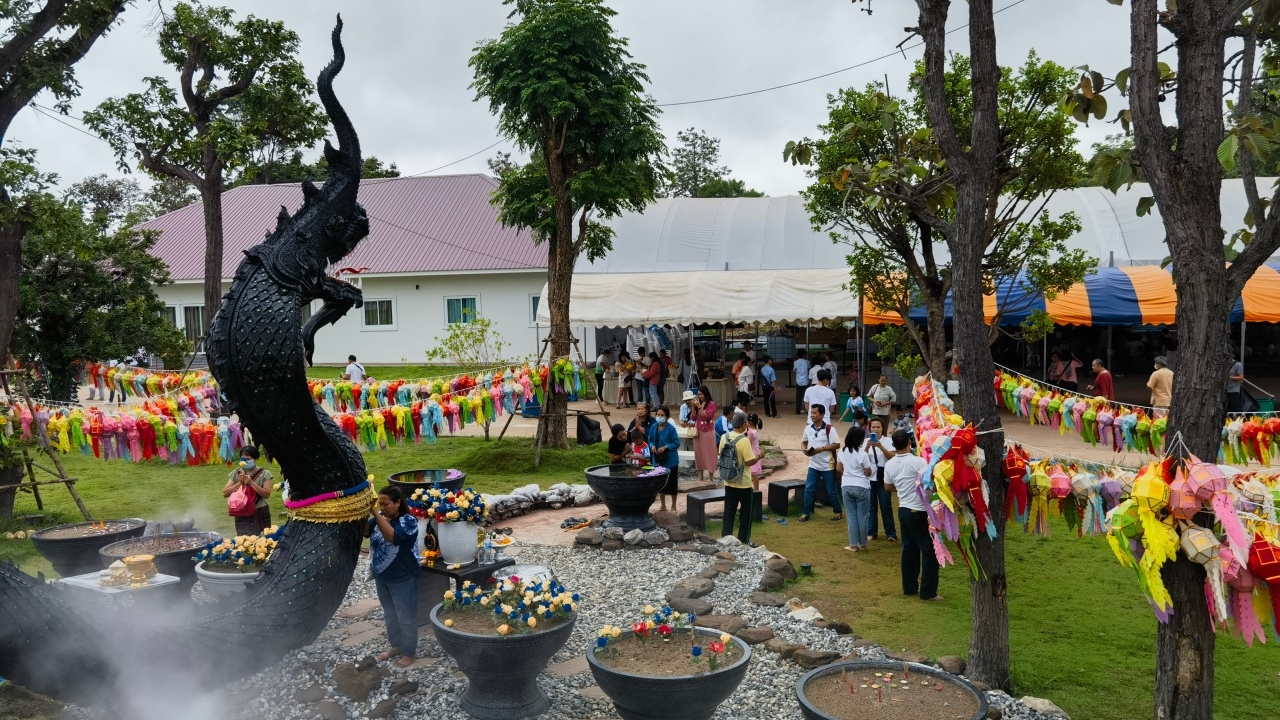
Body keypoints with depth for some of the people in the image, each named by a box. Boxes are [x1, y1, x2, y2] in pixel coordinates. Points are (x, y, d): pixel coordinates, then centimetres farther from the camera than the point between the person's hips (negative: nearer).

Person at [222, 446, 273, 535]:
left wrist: (251, 483, -17)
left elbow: (267, 494, -11)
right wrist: (239, 483, -11)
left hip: (260, 514, -2)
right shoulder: (236, 473, 6)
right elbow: (225, 493, 1)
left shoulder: (264, 473, -3)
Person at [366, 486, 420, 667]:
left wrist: (375, 513, -37)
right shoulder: (379, 518, 1)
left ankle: (409, 652, 20)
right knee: (390, 614, 21)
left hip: (403, 579, -7)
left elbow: (391, 536, -35)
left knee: (406, 617, 6)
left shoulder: (408, 520, -20)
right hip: (381, 577, 7)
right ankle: (396, 646, 38)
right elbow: (364, 531, -11)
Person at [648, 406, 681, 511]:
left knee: (672, 483, 4)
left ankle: (673, 506, 19)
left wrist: (665, 447, -24)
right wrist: (652, 446, -12)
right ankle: (663, 506, 27)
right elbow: (650, 440, 9)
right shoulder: (653, 427, -2)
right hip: (658, 460, 5)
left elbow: (677, 443, -13)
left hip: (671, 460, -5)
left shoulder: (671, 428, -16)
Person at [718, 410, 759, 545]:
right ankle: (744, 540, 14)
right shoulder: (744, 440, -20)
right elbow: (749, 461, -19)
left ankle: (726, 538, 13)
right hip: (744, 483, -5)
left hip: (729, 482, 5)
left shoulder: (724, 437, -2)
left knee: (729, 512, 11)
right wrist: (759, 456, -2)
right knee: (746, 513, 8)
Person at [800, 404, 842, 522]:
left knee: (831, 491, 8)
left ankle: (838, 512, 24)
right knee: (808, 489, 2)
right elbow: (803, 442, 13)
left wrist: (821, 449, -22)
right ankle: (806, 513, 12)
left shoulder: (829, 429, -14)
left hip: (827, 465, -4)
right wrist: (804, 449, -10)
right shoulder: (808, 428, 1)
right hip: (813, 465, 4)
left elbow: (837, 445, -14)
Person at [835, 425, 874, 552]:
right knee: (862, 516, 8)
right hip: (862, 487, -4)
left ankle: (853, 545, 11)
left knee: (851, 516, 9)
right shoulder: (862, 454, -15)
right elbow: (868, 473, -9)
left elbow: (838, 469, 10)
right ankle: (862, 544, 17)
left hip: (846, 486, 4)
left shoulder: (841, 452, 0)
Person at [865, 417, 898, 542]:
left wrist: (881, 447, -27)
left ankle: (891, 533, 7)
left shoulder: (888, 441, -1)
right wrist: (867, 447, -23)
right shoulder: (866, 441, 4)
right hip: (869, 477, 2)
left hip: (883, 477, -2)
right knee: (871, 506, 6)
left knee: (886, 506, 0)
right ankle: (871, 532, 15)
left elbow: (892, 457, -13)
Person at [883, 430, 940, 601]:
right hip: (919, 512, -7)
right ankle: (928, 592, 3)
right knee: (930, 550, 1)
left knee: (909, 549, 15)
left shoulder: (890, 465, 2)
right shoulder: (918, 462, -18)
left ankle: (909, 587, 21)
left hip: (903, 510, 7)